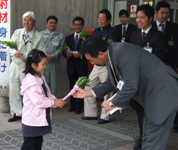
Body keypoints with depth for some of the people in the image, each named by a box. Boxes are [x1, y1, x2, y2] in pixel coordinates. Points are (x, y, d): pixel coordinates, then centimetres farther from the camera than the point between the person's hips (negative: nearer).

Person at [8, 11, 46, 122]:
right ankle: (16, 112, 21)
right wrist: (15, 52, -13)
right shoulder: (17, 33, 9)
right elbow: (10, 48, 10)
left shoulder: (38, 37, -1)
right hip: (15, 66, 4)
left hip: (28, 68, -4)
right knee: (14, 89, 7)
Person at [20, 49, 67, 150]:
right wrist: (54, 102, -18)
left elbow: (47, 93, 14)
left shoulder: (40, 77, 7)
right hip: (32, 120, -9)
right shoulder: (30, 81, -23)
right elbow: (38, 101, -25)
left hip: (40, 118, 9)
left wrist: (55, 99, -3)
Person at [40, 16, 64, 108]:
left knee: (54, 82, 3)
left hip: (55, 62, 0)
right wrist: (45, 56, -11)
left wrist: (53, 56, -13)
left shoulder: (60, 35, 11)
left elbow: (61, 48, 0)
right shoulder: (41, 34, 11)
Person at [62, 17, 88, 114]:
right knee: (72, 86, 10)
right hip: (71, 66, 4)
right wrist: (67, 54, -12)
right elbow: (64, 51, 9)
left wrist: (81, 55, -21)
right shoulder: (68, 38, 15)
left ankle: (79, 107, 9)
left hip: (81, 66, -4)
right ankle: (73, 105, 21)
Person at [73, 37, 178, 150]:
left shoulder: (122, 52, -27)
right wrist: (87, 93, 10)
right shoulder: (110, 56, 4)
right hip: (152, 95, 10)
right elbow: (111, 82, 16)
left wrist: (112, 103, -15)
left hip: (163, 93, -10)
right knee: (147, 138, 20)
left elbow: (131, 86, -29)